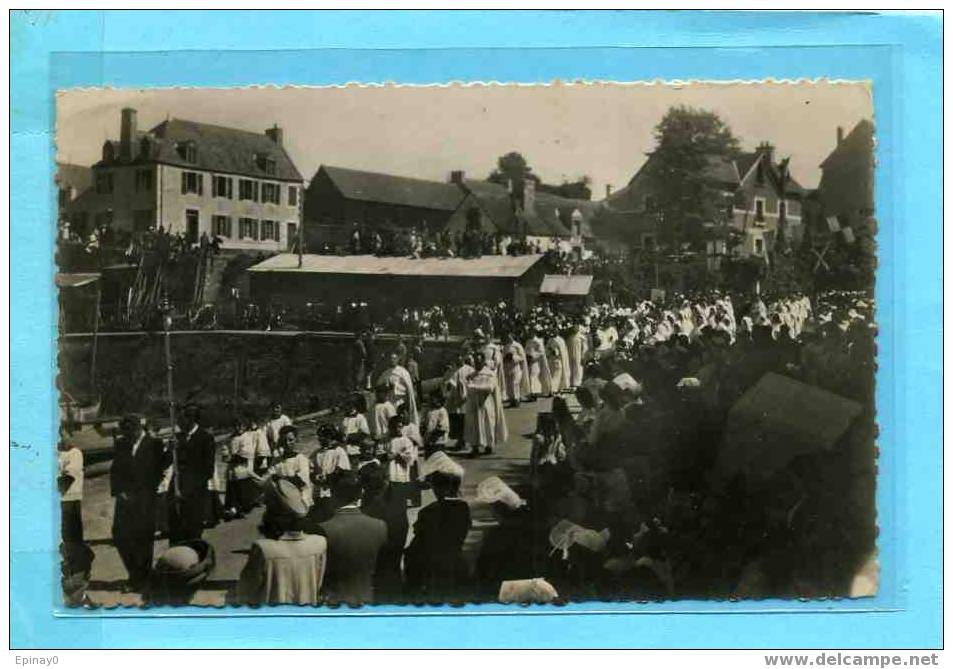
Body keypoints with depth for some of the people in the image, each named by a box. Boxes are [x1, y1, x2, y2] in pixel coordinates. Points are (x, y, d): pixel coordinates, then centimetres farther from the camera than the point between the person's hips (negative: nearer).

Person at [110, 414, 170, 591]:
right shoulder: (121, 444, 10)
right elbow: (115, 470, 12)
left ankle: (141, 579, 10)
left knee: (142, 539, -3)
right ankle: (135, 575, 16)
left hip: (145, 499, -4)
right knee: (120, 537, -2)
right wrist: (119, 491, -2)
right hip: (125, 498, 4)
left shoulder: (154, 444, -2)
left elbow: (156, 471, 2)